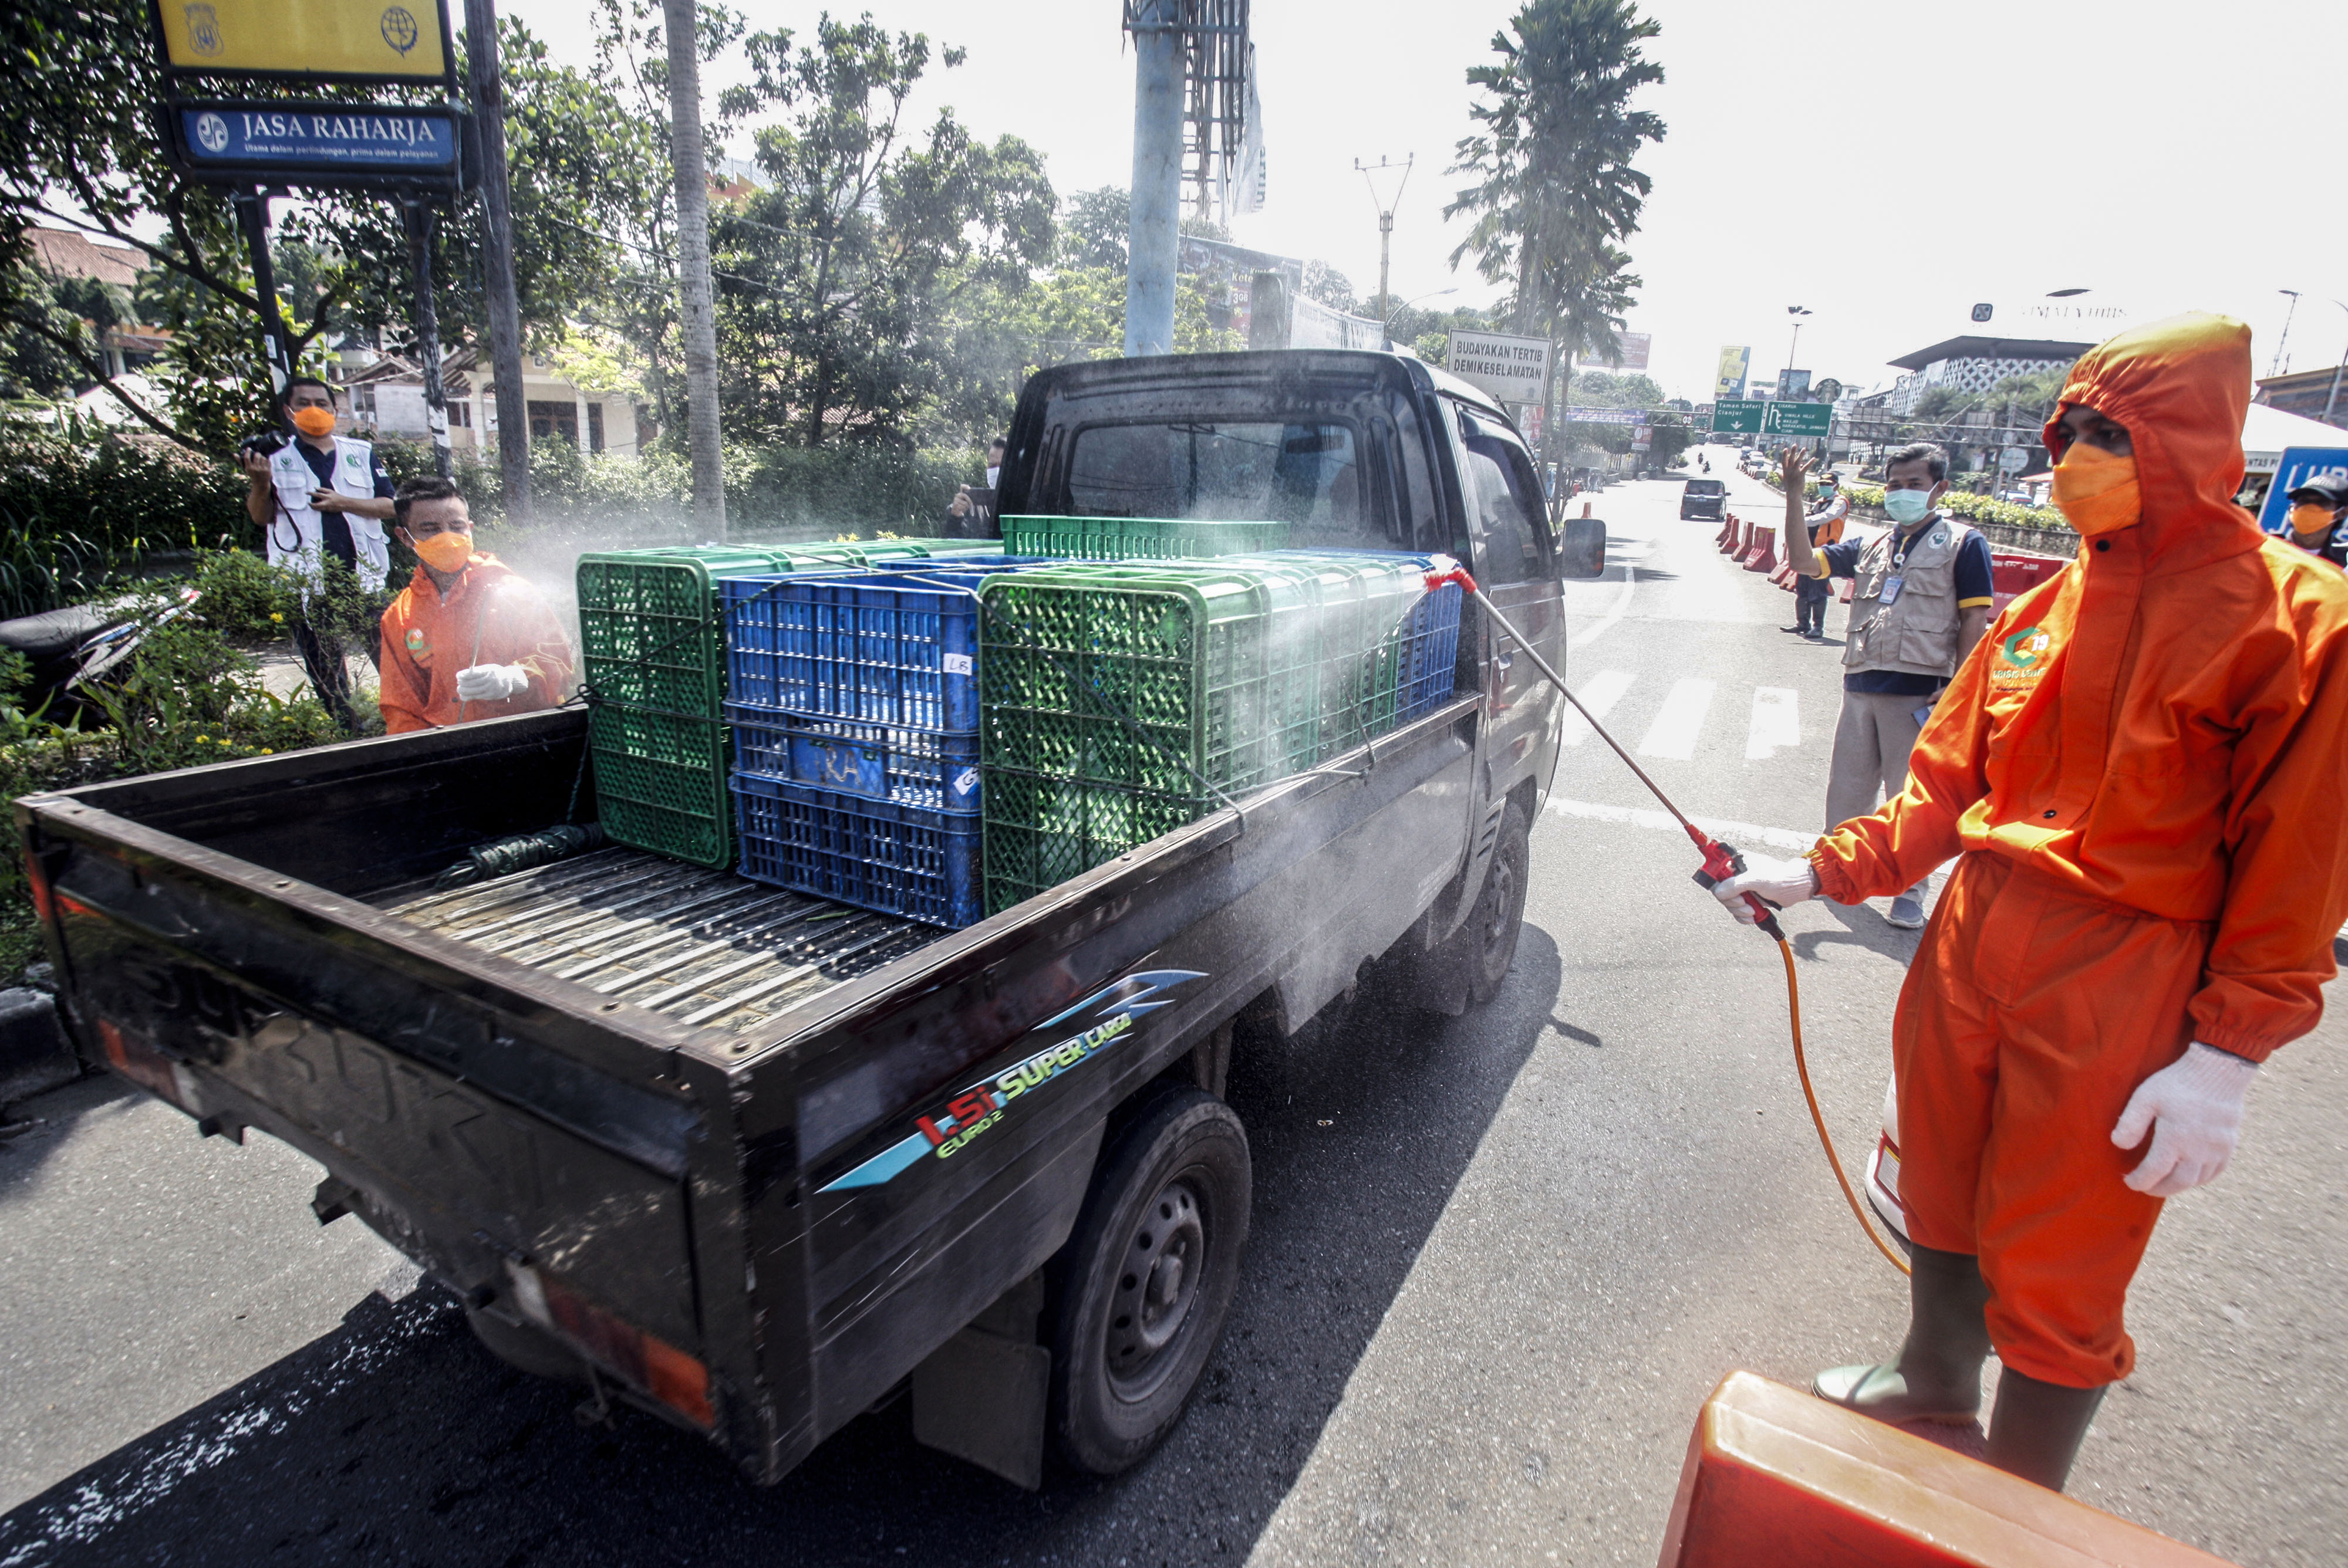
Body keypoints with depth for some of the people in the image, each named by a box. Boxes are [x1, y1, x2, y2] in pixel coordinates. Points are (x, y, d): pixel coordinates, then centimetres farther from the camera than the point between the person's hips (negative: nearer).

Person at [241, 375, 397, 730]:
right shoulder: (275, 457, 7)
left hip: (362, 572, 0)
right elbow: (261, 517, 3)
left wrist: (344, 503, -12)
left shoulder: (361, 454, 10)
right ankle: (348, 732, 13)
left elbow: (389, 505, 3)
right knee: (324, 667, 5)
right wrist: (260, 483, -15)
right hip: (307, 580, 0)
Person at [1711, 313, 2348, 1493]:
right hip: (1973, 939, 6)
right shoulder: (2047, 605, 6)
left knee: (2056, 1272, 7)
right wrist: (1824, 871, -1)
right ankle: (1935, 1379, 47)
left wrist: (2228, 1053, -13)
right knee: (1943, 1197, 21)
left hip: (2120, 987, -5)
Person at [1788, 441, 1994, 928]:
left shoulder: (1963, 544, 3)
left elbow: (1974, 619, -1)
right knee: (1846, 788, 12)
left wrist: (1957, 685, -11)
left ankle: (1910, 893, 14)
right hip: (1861, 686, 4)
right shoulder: (1870, 547, 15)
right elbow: (1804, 562, 7)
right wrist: (1794, 498, -2)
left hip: (1919, 693, -4)